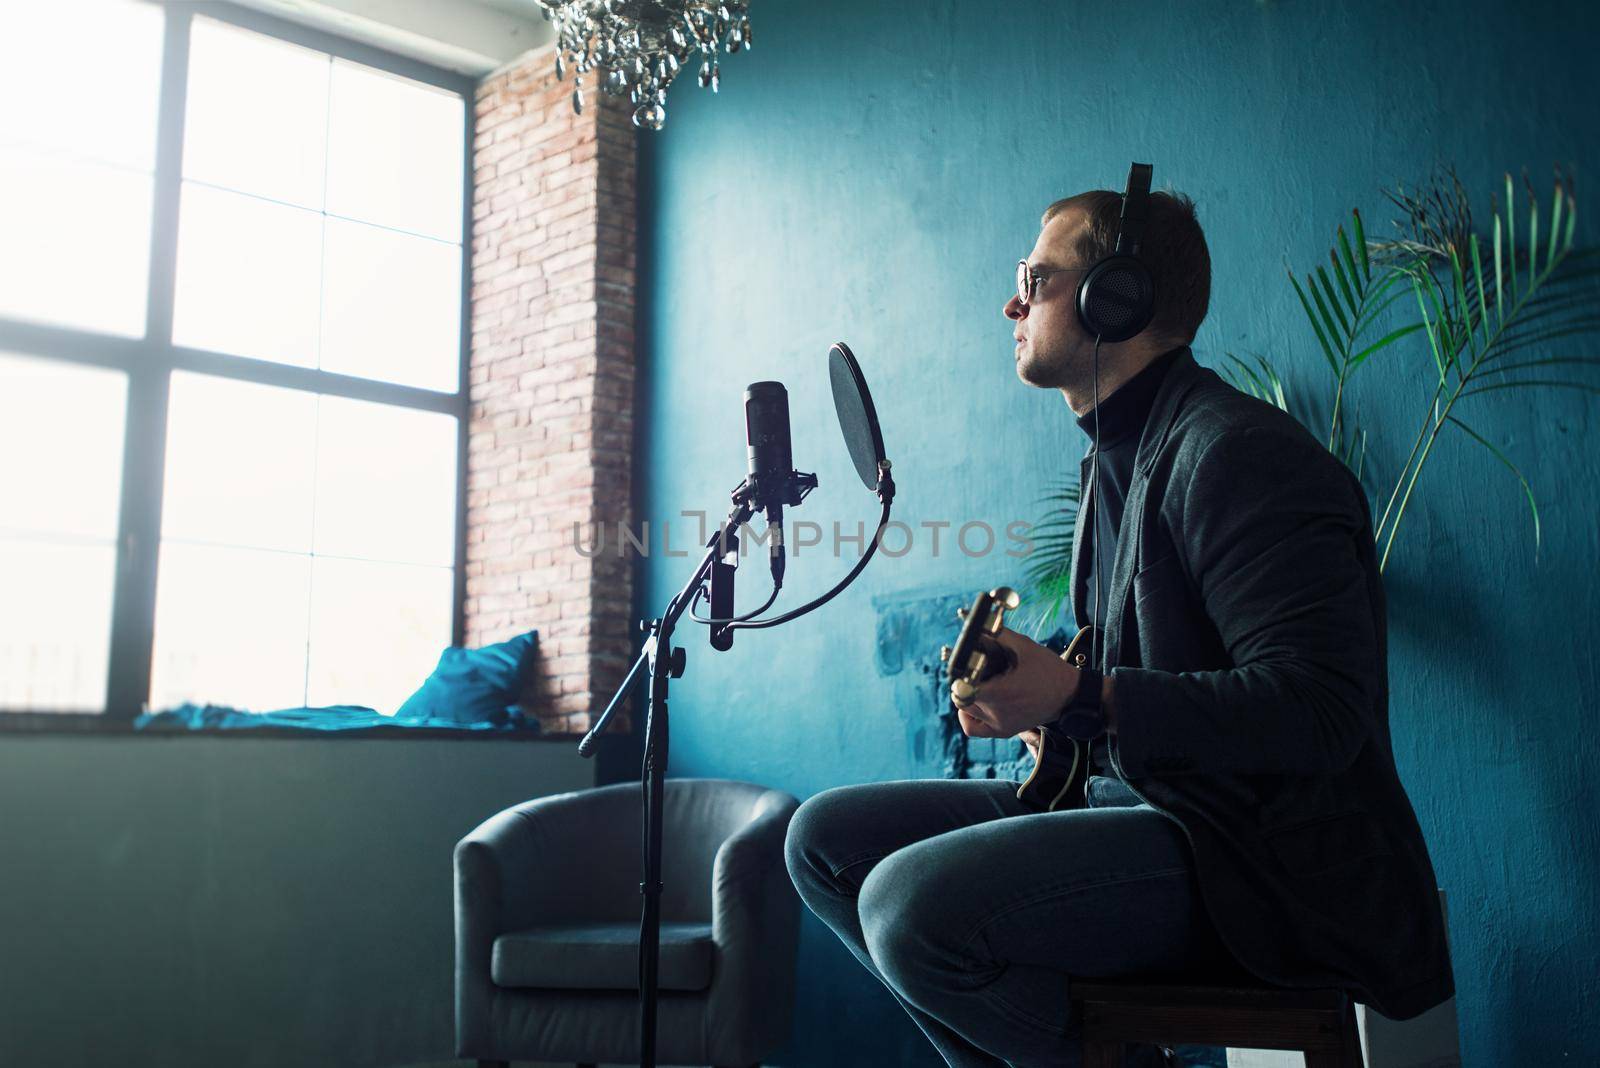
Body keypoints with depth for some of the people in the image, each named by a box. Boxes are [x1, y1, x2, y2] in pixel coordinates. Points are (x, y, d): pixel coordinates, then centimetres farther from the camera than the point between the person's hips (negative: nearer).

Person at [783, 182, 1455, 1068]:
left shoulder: (1235, 452, -16)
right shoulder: (1121, 457, 16)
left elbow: (1320, 711, -25)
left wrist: (1077, 696, -32)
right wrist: (1041, 699, 4)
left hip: (1258, 861, -9)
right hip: (1139, 797, 10)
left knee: (911, 903, -29)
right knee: (826, 839, 4)